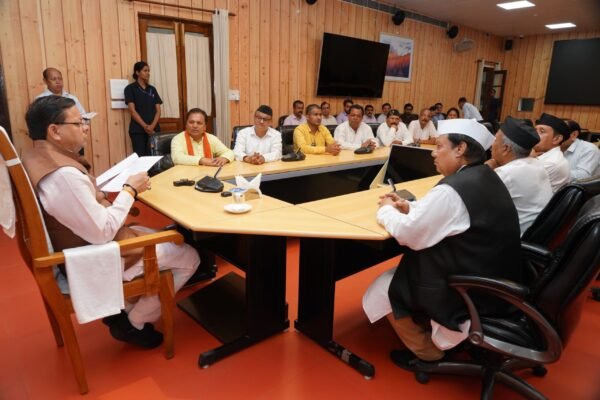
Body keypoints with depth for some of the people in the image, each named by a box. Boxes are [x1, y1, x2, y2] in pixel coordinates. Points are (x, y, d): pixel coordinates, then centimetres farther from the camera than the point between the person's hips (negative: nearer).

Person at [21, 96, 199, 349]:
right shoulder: (62, 174, -31)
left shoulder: (36, 157, 1)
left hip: (81, 245, 10)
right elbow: (102, 233, -28)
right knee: (189, 257, -2)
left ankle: (123, 307, 25)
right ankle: (133, 323, 13)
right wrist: (130, 190, -18)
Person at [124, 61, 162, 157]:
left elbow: (158, 110, 7)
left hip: (154, 129, 4)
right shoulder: (130, 88, 2)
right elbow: (132, 110, -6)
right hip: (138, 130, -4)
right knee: (140, 157, -6)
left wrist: (152, 126, -10)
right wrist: (145, 126, -14)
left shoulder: (152, 89, 14)